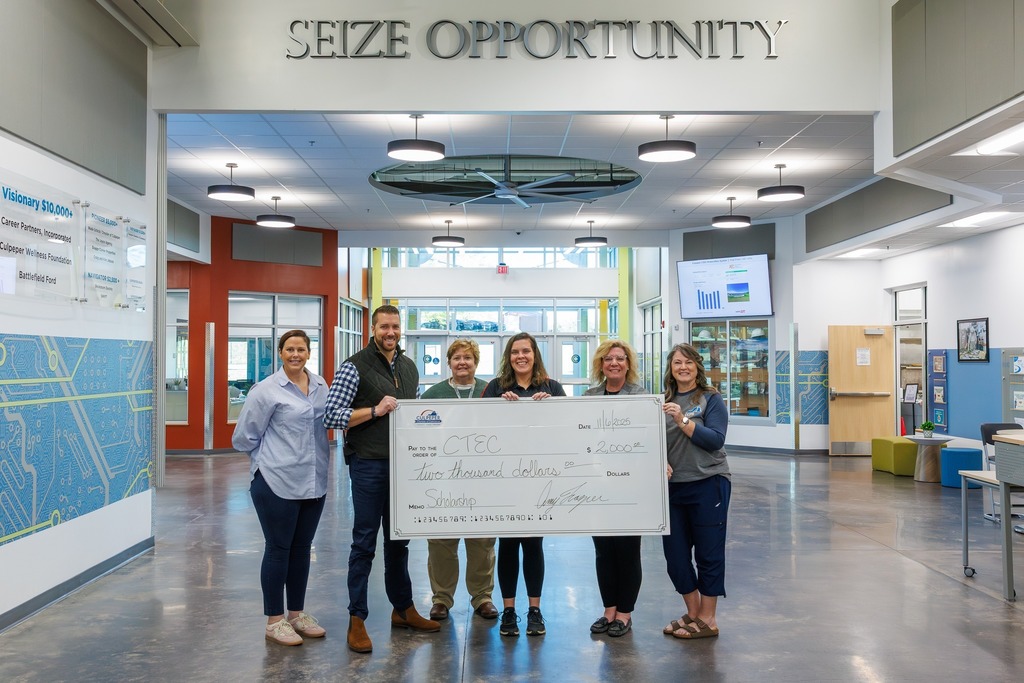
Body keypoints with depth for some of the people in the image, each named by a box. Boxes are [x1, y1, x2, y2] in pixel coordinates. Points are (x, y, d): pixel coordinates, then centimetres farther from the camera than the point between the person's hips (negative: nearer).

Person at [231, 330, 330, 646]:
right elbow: (244, 437, -5)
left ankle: (297, 613, 27)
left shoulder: (320, 385, 7)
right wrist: (271, 457, 3)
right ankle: (274, 620, 16)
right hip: (277, 482, -5)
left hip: (314, 482, 6)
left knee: (302, 549, 14)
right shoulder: (267, 390, -9)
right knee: (278, 549, 4)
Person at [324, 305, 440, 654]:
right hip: (369, 465, -6)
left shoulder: (410, 367, 12)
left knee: (398, 539, 16)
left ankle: (403, 608, 28)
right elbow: (331, 415, -14)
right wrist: (375, 411, -21)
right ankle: (357, 619, 11)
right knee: (365, 542, 1)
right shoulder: (355, 367, -8)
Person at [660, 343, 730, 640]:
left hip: (708, 484, -4)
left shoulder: (711, 399, -3)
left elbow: (716, 440, -13)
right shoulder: (664, 401, 8)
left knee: (708, 553, 5)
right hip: (672, 485, 5)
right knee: (675, 554, 10)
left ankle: (707, 619, 19)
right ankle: (692, 613, 29)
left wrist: (683, 420, -21)